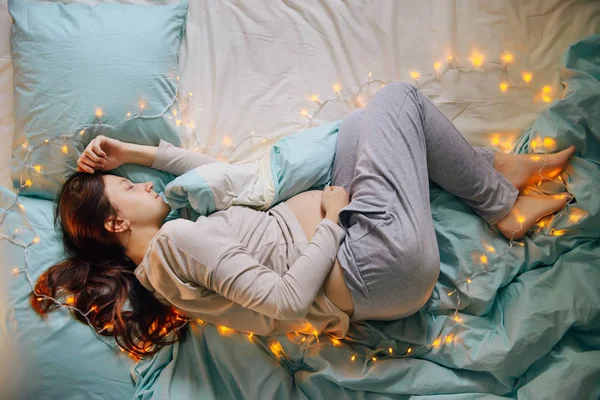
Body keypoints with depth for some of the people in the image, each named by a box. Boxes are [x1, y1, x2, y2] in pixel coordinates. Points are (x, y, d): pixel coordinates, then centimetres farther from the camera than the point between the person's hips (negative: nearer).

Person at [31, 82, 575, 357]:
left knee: (370, 121, 17)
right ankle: (503, 203, 14)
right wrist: (332, 218, -17)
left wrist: (135, 152, 13)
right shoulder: (176, 238, -20)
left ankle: (496, 169, 22)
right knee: (397, 98, -1)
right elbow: (287, 300, -27)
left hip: (348, 245, 10)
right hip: (380, 266, -10)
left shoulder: (160, 259, 10)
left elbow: (214, 171, 19)